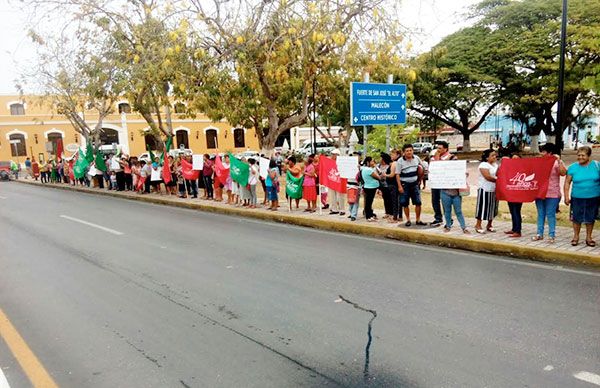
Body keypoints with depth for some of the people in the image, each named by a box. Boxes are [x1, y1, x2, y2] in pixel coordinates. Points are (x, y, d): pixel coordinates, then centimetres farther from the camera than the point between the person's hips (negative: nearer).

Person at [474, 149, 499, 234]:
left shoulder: (496, 165, 14)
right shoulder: (483, 165, -11)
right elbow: (487, 177, -21)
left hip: (494, 190, 8)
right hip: (485, 190, -8)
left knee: (492, 207, 11)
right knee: (483, 207, -3)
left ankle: (489, 225, 22)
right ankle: (478, 225, 5)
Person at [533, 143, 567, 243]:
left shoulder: (556, 163, -3)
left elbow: (563, 173, -19)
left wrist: (559, 160, -21)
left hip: (552, 194, -5)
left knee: (550, 215, -2)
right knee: (540, 214, 11)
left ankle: (551, 235, 4)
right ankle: (540, 234, 18)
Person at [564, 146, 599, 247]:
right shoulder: (573, 167, -1)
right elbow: (567, 182, 2)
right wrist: (566, 197, -3)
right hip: (577, 198, 0)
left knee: (590, 218, 11)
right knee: (576, 218, 7)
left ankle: (588, 237, 26)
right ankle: (576, 237, 24)